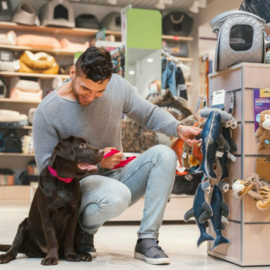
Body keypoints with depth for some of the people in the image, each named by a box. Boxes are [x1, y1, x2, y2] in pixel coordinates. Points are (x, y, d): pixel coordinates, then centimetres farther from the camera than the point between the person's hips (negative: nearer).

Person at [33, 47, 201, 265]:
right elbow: (47, 167, -12)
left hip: (116, 176, 5)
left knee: (164, 154, -19)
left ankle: (147, 240, -18)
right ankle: (82, 230, -2)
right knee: (117, 195, -38)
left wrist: (179, 128, -14)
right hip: (78, 184, -5)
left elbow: (151, 114, 7)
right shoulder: (47, 111, -15)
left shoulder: (117, 86, -5)